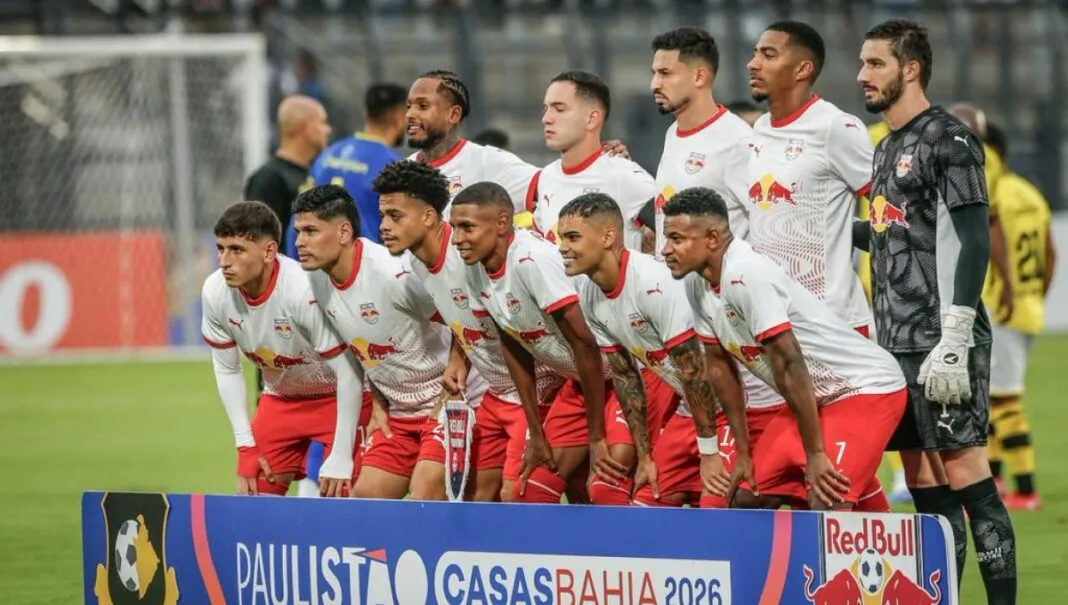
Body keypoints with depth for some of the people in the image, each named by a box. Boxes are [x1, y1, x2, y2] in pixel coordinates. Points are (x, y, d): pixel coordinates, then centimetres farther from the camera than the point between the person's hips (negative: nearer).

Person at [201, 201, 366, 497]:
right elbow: (227, 370, 1)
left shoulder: (306, 292, -33)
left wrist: (341, 459, -21)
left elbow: (348, 375, -25)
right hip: (280, 399, 6)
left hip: (336, 398, -6)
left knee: (336, 500, -17)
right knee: (252, 494, 0)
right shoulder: (215, 292, -16)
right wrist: (246, 444, -2)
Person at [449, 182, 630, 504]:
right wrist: (536, 434, 8)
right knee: (532, 490, 6)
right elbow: (515, 348, 8)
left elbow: (585, 345, -27)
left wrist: (597, 438, -22)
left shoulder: (534, 260, -28)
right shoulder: (476, 270, -3)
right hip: (577, 382, 9)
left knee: (605, 488, -20)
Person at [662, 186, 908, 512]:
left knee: (827, 505, -24)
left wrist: (816, 455, -24)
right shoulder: (698, 284, 0)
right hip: (818, 397, 9)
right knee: (748, 499, 4)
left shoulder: (745, 275, -27)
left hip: (869, 388, -9)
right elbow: (720, 364, 10)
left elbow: (789, 365, -27)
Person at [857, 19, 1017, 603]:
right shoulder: (889, 149, 18)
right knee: (924, 485, 7)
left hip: (942, 343, -8)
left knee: (966, 476, -10)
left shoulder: (949, 141, -9)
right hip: (898, 345, 9)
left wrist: (954, 343, -21)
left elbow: (970, 243, -15)